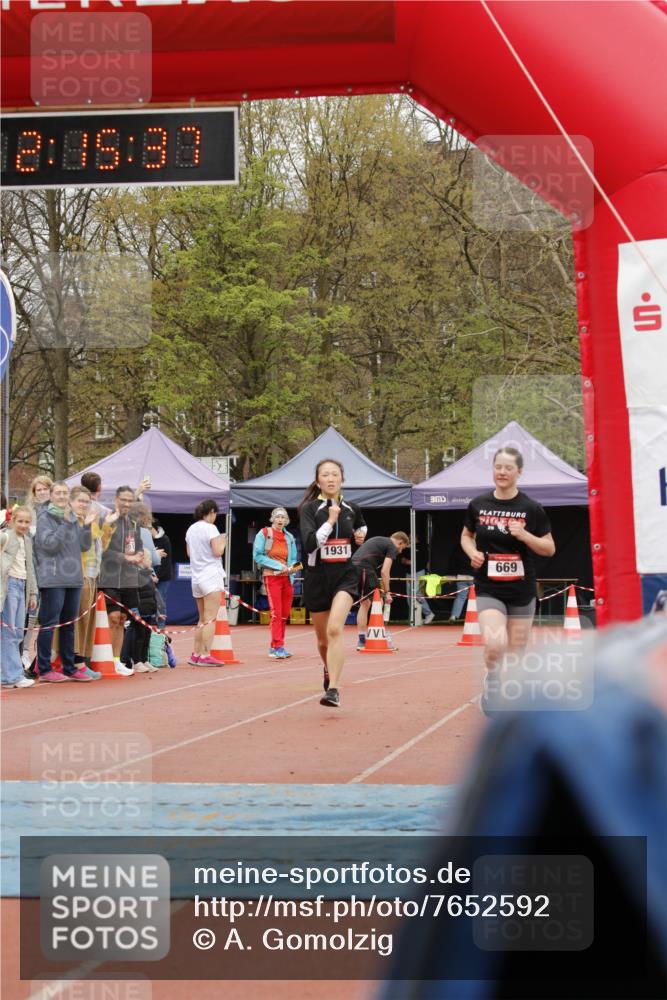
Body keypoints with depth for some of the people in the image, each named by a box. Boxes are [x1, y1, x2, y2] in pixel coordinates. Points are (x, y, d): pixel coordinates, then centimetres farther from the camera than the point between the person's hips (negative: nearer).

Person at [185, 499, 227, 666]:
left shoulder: (191, 529, 12)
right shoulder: (210, 528, -9)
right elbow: (217, 552, -14)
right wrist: (222, 542, 3)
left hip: (196, 578, 8)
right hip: (211, 577, -8)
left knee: (202, 619, 15)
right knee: (210, 619, -8)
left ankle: (196, 654, 15)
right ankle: (205, 656, -13)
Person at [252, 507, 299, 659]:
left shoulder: (289, 537, 13)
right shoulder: (264, 534, -1)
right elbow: (257, 556, -7)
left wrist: (291, 568, -6)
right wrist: (278, 566, -13)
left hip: (287, 578, 6)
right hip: (271, 577, -6)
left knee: (284, 614, 5)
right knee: (276, 613, -13)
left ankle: (275, 647, 13)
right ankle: (278, 647, -15)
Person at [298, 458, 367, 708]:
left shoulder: (351, 509, 5)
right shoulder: (310, 508, -7)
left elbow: (361, 526, 30)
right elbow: (309, 544, -22)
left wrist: (360, 535, 11)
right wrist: (331, 520, -22)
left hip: (345, 575, 0)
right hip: (317, 576, 0)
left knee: (335, 629, -23)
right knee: (323, 638, 14)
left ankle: (333, 690, -26)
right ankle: (329, 671, 47)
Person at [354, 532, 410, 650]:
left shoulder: (378, 540, 29)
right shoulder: (392, 547, 3)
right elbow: (384, 571, -6)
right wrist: (387, 593, 0)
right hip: (364, 568, -8)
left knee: (364, 603, 17)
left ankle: (361, 640, 16)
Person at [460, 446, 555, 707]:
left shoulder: (531, 508, -3)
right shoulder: (478, 505, 1)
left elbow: (550, 548, 1)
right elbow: (466, 536, 17)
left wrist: (525, 536, -17)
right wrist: (472, 552, -5)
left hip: (522, 589, 1)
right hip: (489, 589, -1)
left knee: (516, 652, 8)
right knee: (495, 645, -22)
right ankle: (490, 679, 8)